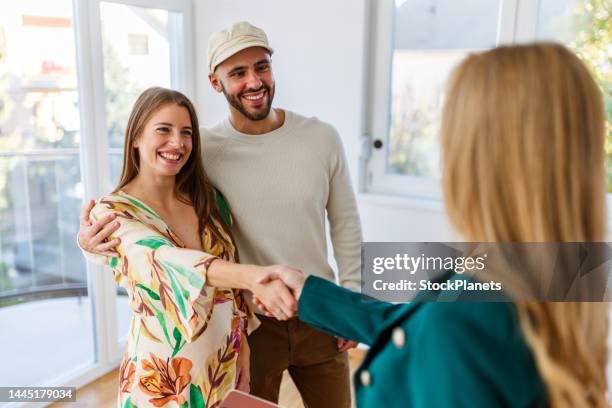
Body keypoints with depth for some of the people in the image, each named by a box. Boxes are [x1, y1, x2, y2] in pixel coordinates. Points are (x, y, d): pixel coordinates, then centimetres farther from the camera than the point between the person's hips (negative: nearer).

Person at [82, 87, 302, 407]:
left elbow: (230, 280, 7)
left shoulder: (207, 198, 0)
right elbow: (166, 261, -34)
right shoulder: (111, 212, -15)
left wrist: (243, 354, 4)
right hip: (162, 378, -4)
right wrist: (253, 276, -50)